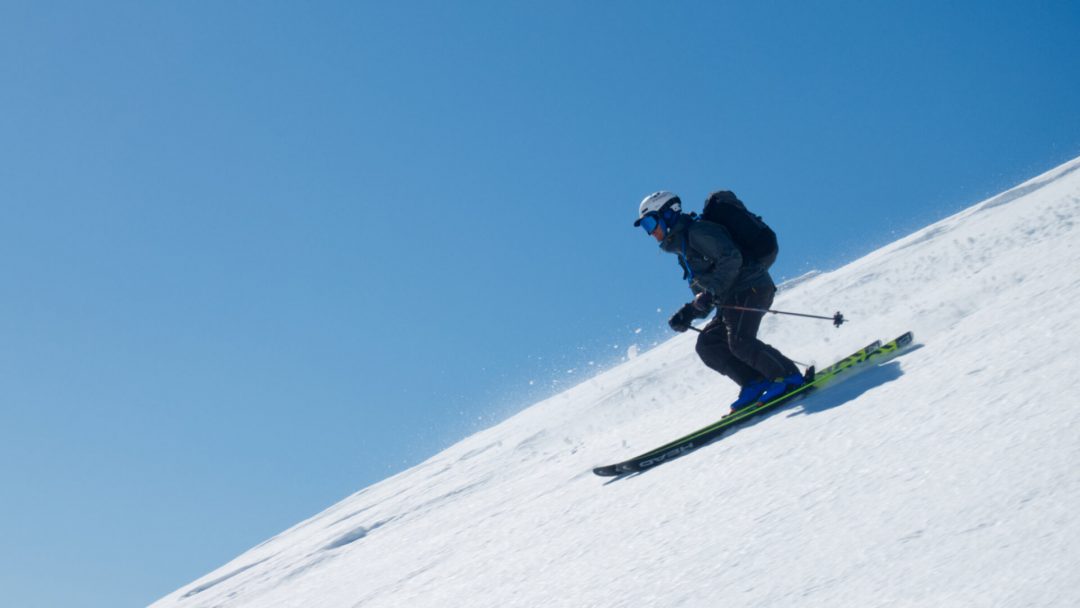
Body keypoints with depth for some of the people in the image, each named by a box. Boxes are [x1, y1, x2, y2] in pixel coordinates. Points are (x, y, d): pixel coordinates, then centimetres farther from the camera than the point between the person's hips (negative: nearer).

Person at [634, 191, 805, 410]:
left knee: (739, 342, -24)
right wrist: (687, 314, 8)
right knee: (707, 344, -1)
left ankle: (790, 377, -15)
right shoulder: (685, 252, 24)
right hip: (732, 298, 10)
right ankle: (755, 382, -9)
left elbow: (731, 257, -20)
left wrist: (712, 292, -25)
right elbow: (702, 295, 25)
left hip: (751, 287, -10)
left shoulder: (697, 231, -6)